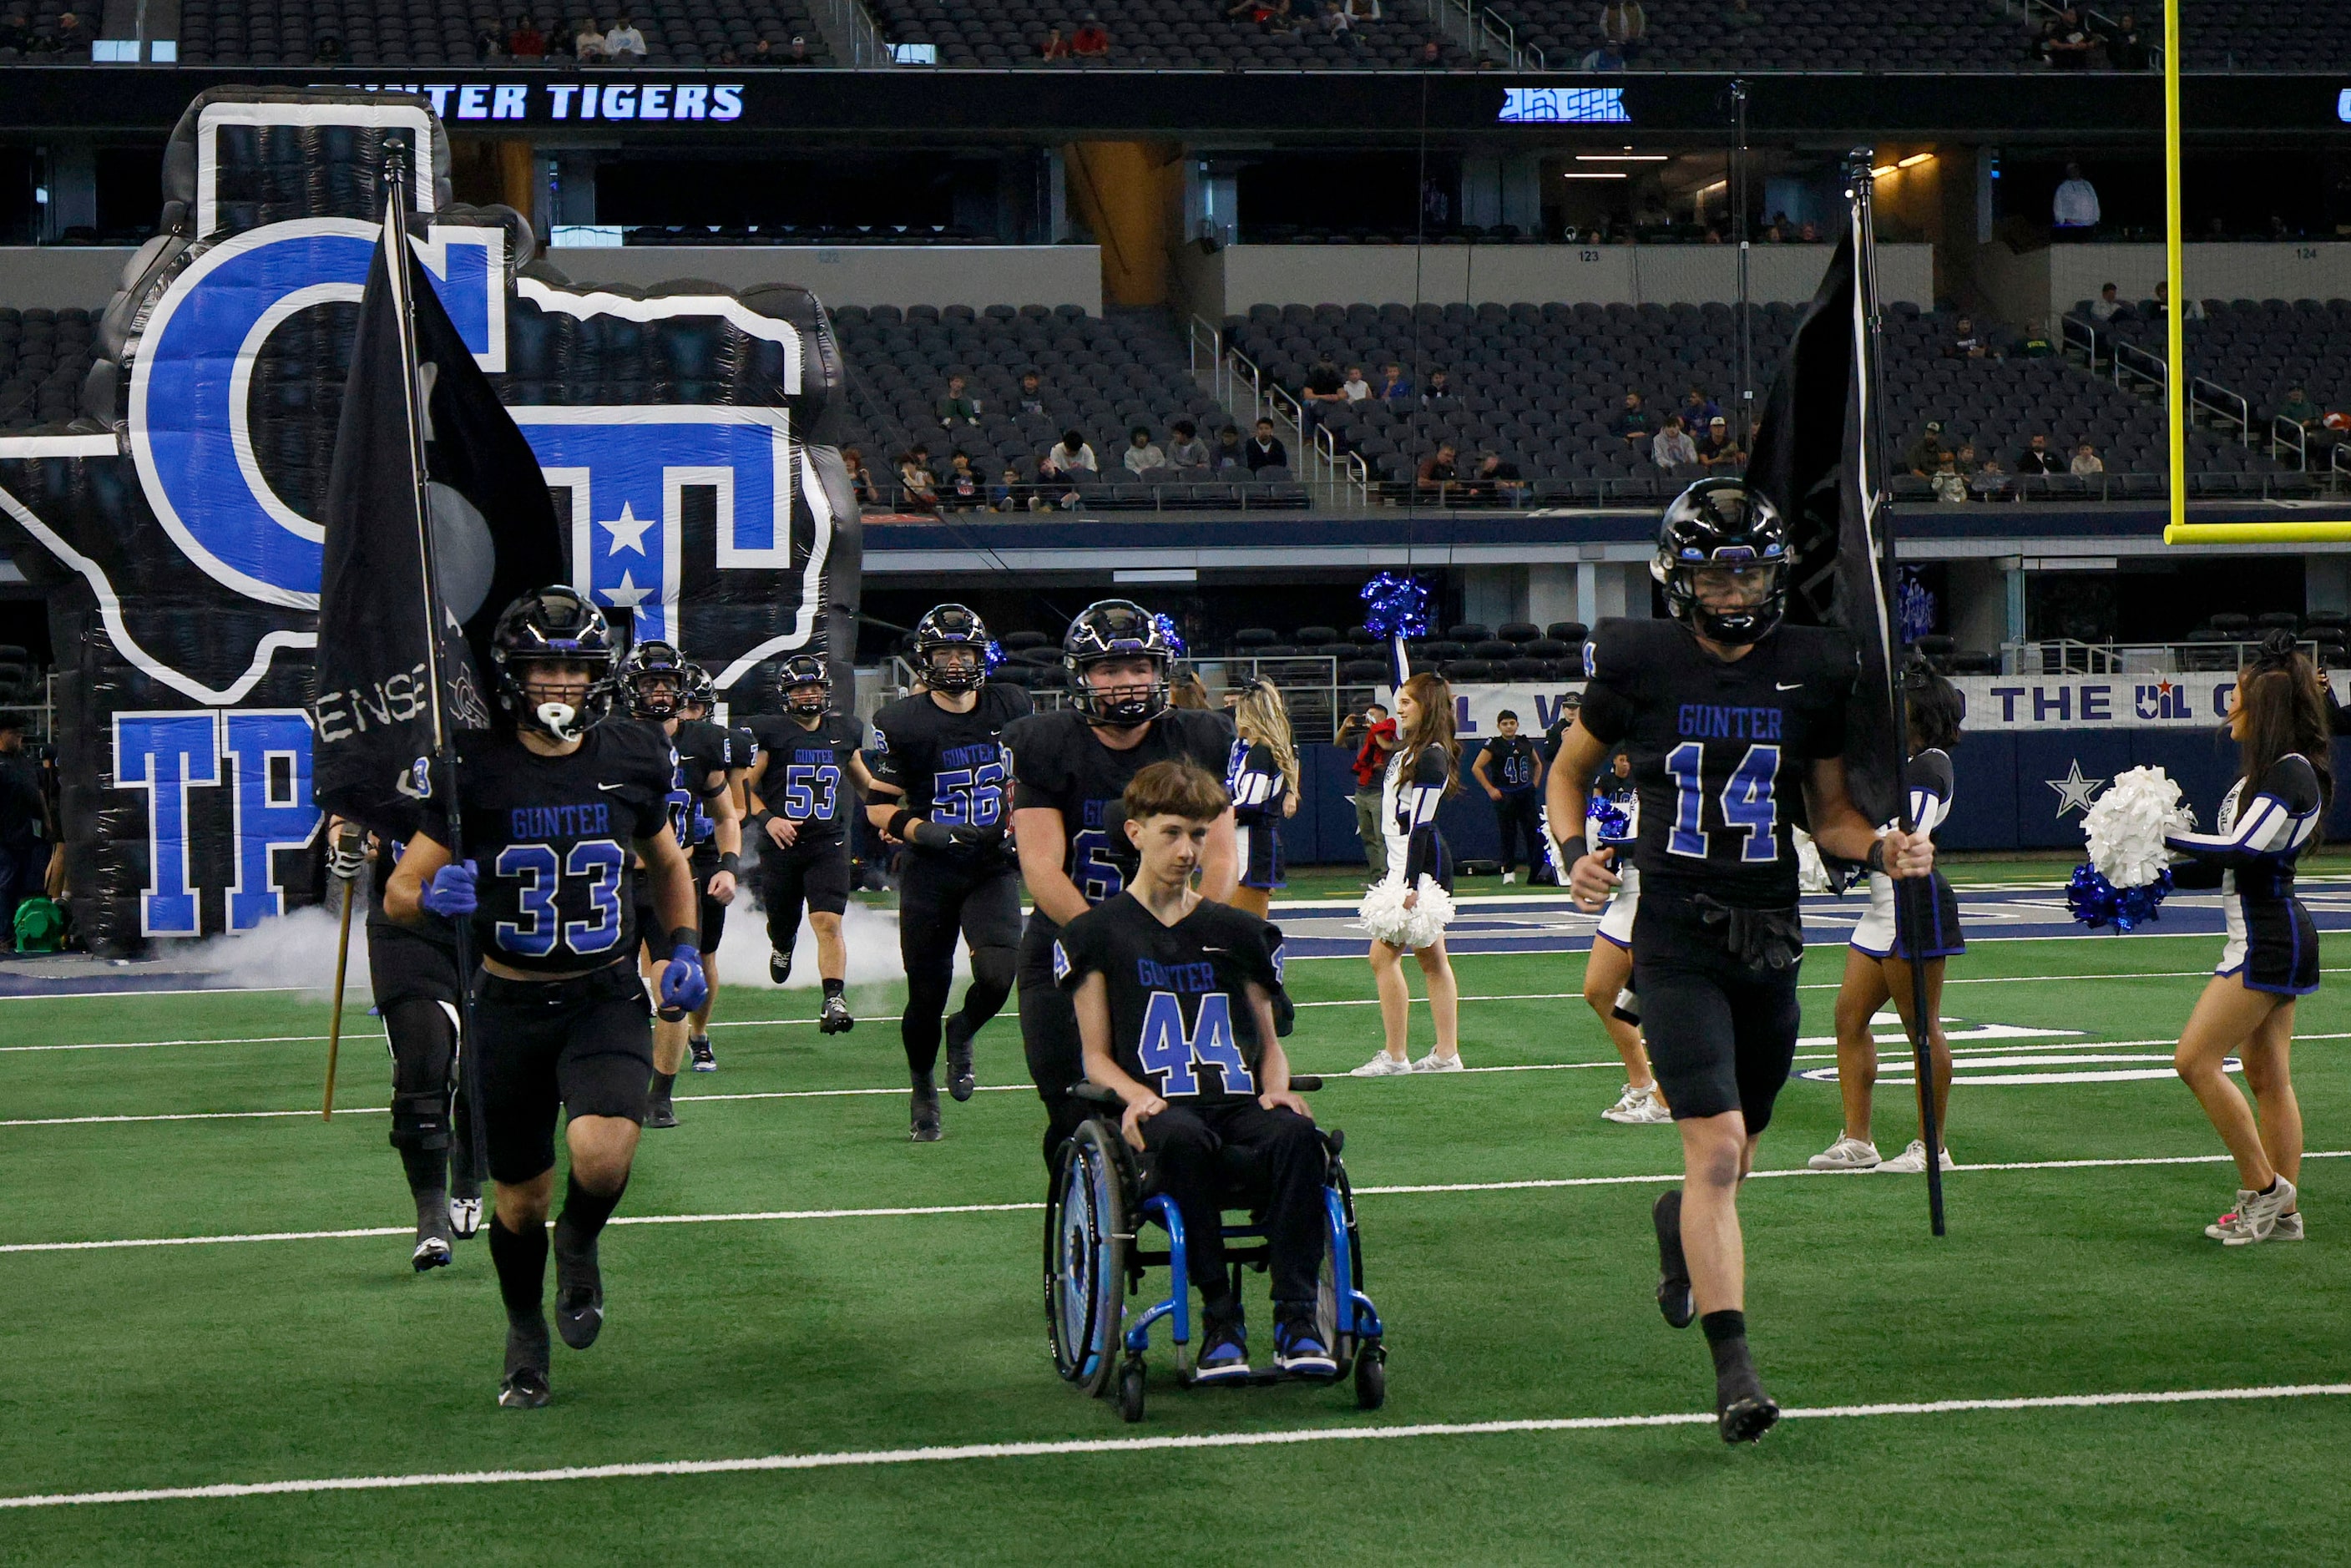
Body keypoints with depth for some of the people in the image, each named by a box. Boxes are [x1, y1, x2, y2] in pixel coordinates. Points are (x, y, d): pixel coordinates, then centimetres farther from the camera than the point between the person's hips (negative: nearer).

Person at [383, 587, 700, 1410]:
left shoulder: (631, 760, 0)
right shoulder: (476, 770, -7)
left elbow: (668, 865, 18)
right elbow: (398, 895, -4)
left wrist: (684, 948, 3)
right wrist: (433, 896, -26)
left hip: (607, 999, 0)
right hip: (511, 1006, 0)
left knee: (601, 1155, -25)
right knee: (521, 1200, 8)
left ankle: (578, 1248, 10)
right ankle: (525, 1331, 37)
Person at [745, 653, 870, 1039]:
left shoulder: (844, 733, 10)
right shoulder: (769, 732, -2)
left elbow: (864, 783, 27)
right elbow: (743, 788, -1)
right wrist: (767, 819, -15)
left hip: (828, 845, 1)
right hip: (780, 845, -1)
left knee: (829, 924, -15)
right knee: (782, 925, 12)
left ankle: (834, 1000, -19)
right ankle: (781, 948, 48)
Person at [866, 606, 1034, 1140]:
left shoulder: (1010, 706, 4)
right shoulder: (901, 723, -7)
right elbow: (878, 806, -5)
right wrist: (929, 832, -21)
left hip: (994, 866, 2)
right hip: (929, 874, -2)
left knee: (998, 972, -21)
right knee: (927, 994, 4)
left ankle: (963, 1034, 14)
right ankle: (923, 1091, 30)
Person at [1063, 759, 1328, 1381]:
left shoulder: (1239, 932, 21)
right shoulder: (1097, 934, 12)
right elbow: (1097, 1055, 8)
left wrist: (1276, 1088, 0)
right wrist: (1137, 1094, -13)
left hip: (1240, 1101, 3)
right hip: (1161, 1110, -3)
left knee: (1296, 1134, -33)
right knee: (1185, 1139, -40)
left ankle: (1296, 1318, -32)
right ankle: (1220, 1323, -31)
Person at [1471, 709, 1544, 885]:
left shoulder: (1525, 743, 9)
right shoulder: (1493, 745, -5)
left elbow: (1538, 764, 25)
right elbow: (1476, 768, -8)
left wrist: (1535, 784, 12)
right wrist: (1490, 789, -10)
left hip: (1526, 794, 4)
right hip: (1505, 796, -4)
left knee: (1534, 831, -1)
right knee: (1508, 834, -1)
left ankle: (1537, 872, 4)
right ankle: (1508, 872, 9)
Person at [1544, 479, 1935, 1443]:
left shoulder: (1812, 672, 3)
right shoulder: (1640, 665, -4)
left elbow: (1829, 811, 12)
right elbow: (1570, 771, 10)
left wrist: (1881, 849, -8)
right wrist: (1575, 854, -8)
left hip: (1771, 938, 4)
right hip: (1677, 938, -4)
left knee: (1735, 1158, 16)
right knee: (1717, 1151, -16)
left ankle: (1680, 1225, 53)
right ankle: (1733, 1371, -13)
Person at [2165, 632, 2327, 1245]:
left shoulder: (2291, 772, -15)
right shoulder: (2264, 771, 14)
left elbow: (2243, 850, -25)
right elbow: (2229, 864, 17)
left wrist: (2163, 838, -19)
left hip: (2270, 940, -10)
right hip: (2263, 937, 10)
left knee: (2196, 1060, -11)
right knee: (2267, 1078, 10)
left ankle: (2263, 1187, -5)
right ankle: (2283, 1212, 13)